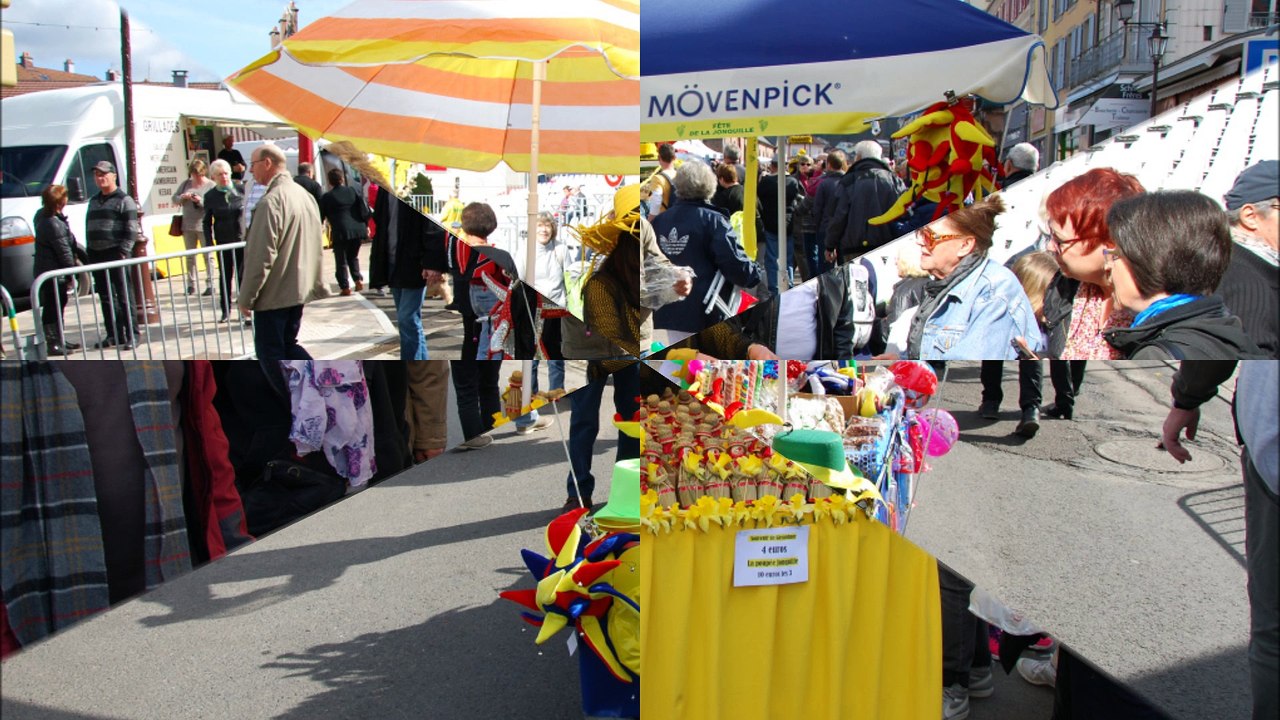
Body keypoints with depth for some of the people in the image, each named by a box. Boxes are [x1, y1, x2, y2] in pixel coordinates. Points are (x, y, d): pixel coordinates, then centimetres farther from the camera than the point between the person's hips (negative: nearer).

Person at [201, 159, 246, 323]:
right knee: (224, 277, 9)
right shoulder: (210, 196, 1)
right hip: (223, 242, 2)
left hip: (243, 240, -1)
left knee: (244, 276, 0)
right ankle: (226, 311, 17)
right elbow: (207, 222, 5)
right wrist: (210, 243, -4)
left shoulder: (241, 189, -2)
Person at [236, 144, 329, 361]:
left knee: (270, 353, 4)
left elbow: (261, 257, -20)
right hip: (299, 289, 8)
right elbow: (314, 247, 16)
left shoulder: (271, 201, -19)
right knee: (288, 346, 19)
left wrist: (246, 298, -12)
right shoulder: (304, 195, 8)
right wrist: (316, 284, 22)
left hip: (274, 294, -8)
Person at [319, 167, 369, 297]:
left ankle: (345, 287, 5)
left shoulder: (327, 197, 0)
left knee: (341, 261, 7)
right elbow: (364, 210, 6)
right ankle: (358, 279, 5)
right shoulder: (353, 191, 6)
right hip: (357, 229, 3)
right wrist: (366, 225, 16)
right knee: (353, 257, 21)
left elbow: (321, 216, 4)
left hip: (340, 232, -3)